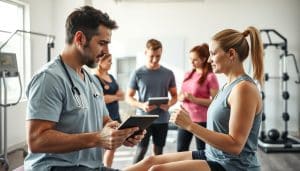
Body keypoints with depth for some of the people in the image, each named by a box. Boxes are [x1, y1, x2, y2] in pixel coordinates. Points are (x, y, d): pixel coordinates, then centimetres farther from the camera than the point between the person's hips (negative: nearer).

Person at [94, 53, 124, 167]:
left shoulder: (111, 77, 14)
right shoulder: (94, 79, -11)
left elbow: (122, 96, 15)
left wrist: (109, 96, -7)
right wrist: (115, 96, -4)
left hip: (115, 116, 8)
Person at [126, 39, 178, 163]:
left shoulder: (168, 74, 3)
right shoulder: (138, 73, -3)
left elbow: (174, 95, 11)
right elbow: (128, 97, 1)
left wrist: (169, 104, -12)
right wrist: (141, 105, -18)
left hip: (162, 120, 3)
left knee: (158, 151, 12)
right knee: (141, 151, -2)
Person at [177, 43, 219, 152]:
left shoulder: (210, 77, -8)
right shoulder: (188, 75, 12)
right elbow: (180, 95, 21)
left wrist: (194, 99, -20)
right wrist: (181, 97, -3)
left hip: (201, 120, -6)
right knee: (181, 150, 10)